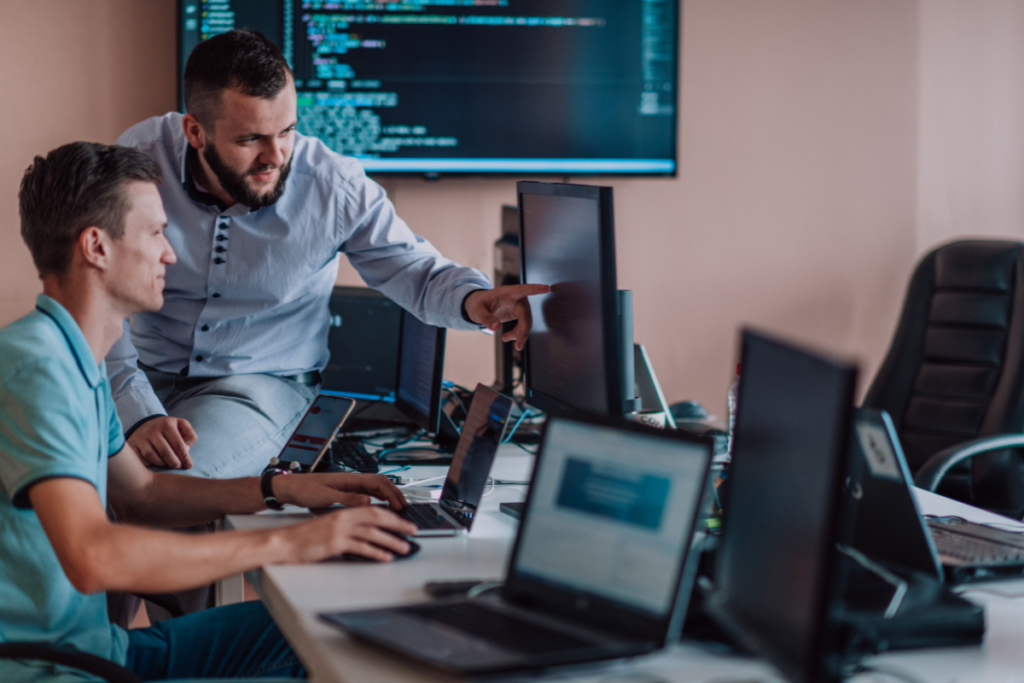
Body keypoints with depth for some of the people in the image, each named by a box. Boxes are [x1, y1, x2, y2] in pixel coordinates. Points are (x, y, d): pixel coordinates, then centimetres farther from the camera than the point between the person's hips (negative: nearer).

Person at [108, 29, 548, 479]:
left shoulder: (337, 188, -13)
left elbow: (417, 271, 0)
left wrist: (472, 299, -26)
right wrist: (139, 414, -27)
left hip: (258, 383, -2)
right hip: (141, 373, 2)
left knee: (170, 480, -30)